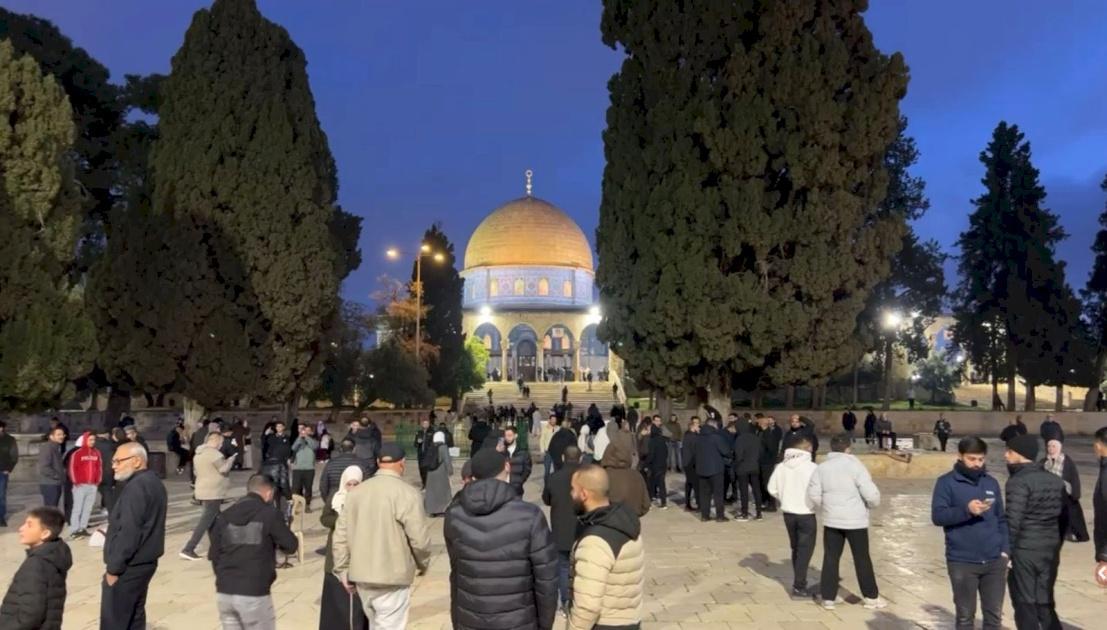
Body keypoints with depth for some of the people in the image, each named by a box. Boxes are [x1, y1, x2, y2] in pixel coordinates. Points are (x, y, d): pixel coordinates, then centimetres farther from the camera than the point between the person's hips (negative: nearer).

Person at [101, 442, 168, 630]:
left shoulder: (136, 487, -20)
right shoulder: (152, 482, 12)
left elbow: (129, 533, -24)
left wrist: (114, 567, -18)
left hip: (128, 566, -10)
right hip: (144, 561, 10)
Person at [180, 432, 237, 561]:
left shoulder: (198, 454, 13)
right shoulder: (213, 453, -16)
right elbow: (224, 469, -18)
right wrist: (231, 459, 0)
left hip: (203, 490, 10)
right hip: (213, 492, -10)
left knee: (213, 520, 16)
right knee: (206, 520, -8)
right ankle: (188, 549, -12)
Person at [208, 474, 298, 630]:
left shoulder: (224, 516, 7)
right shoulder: (270, 514, -6)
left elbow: (214, 555, 9)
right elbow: (291, 545, -1)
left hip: (224, 592, 5)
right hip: (254, 594, -5)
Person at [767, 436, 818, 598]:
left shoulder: (781, 467, 0)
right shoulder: (811, 467, -15)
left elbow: (773, 489, 2)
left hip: (788, 513, 5)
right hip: (806, 514, -5)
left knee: (796, 548, 19)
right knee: (805, 550, 2)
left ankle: (798, 582, 25)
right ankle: (799, 586, 1)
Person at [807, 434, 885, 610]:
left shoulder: (821, 468, 0)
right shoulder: (855, 465, -11)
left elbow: (813, 495, -4)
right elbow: (870, 494, -15)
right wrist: (873, 504, 7)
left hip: (831, 520, 3)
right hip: (855, 520, -3)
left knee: (831, 558, 8)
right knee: (862, 559, 10)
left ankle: (828, 598, 10)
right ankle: (871, 597, 20)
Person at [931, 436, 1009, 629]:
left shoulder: (991, 482, 9)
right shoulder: (946, 482, -5)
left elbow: (1002, 519, 14)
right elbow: (937, 516, -12)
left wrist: (1005, 550, 5)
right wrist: (966, 510, -25)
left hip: (994, 561, 4)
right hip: (962, 562, -4)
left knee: (994, 614, 11)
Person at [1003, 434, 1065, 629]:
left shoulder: (1018, 481, -15)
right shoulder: (1055, 480, 9)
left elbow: (1013, 521, -19)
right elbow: (1063, 516, 13)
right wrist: (1056, 545, 21)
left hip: (1024, 551, -7)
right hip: (1050, 550, 7)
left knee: (1025, 605, 4)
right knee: (1045, 604, 16)